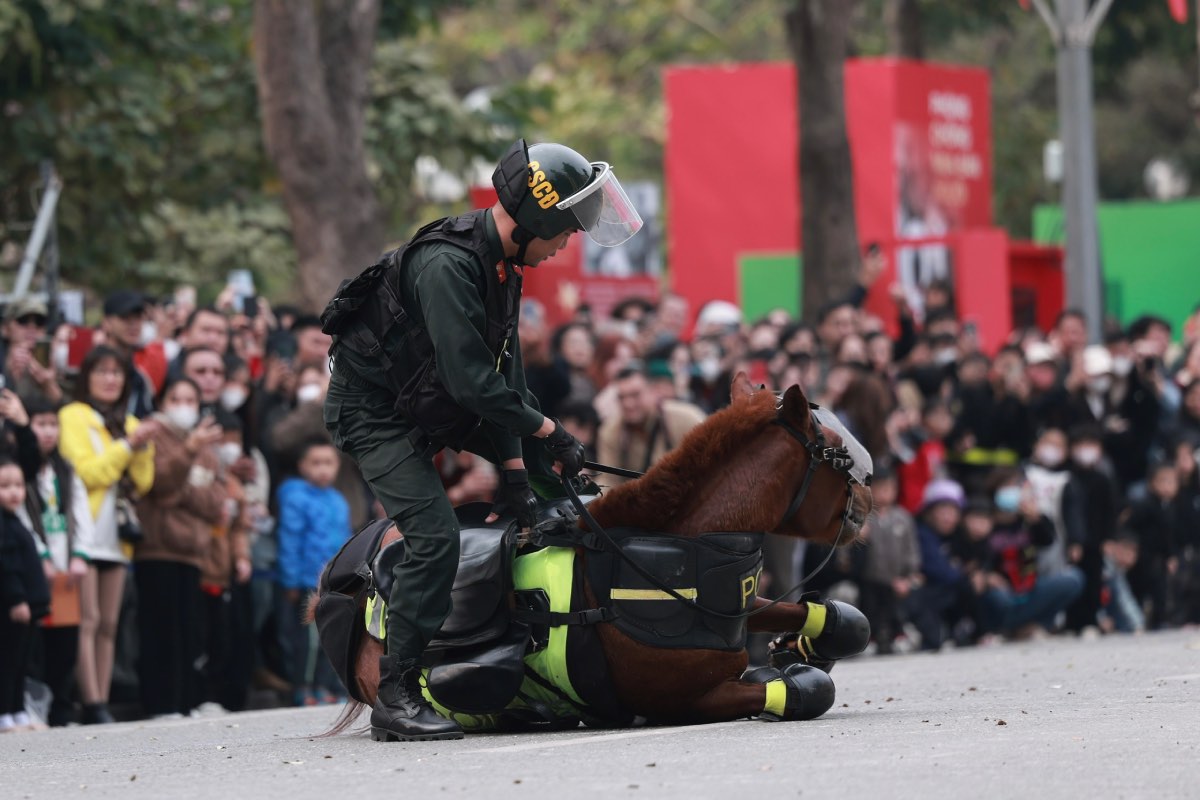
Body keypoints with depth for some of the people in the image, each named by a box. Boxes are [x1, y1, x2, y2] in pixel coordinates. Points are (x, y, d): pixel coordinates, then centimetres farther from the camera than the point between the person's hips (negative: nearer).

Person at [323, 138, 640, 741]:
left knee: (551, 468, 10)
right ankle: (394, 698, -17)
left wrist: (514, 464, -5)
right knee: (436, 537, -21)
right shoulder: (445, 266, -30)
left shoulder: (503, 265, 1)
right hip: (376, 412, -9)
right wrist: (544, 428, -22)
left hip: (435, 402, 9)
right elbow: (471, 379, -33)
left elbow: (504, 370, 1)